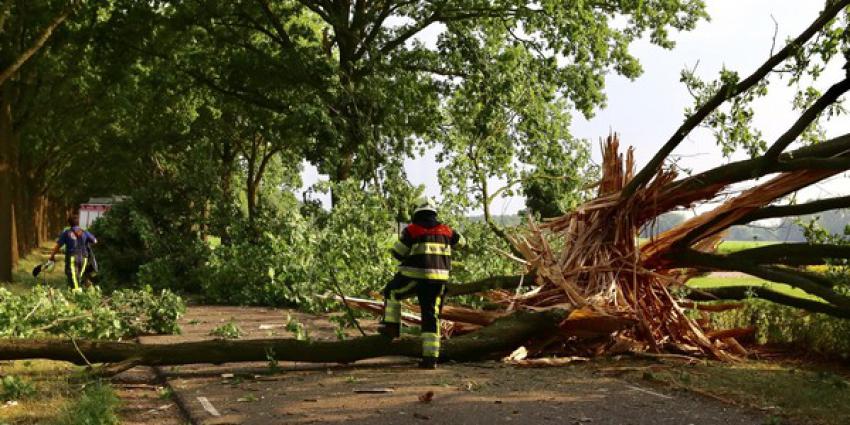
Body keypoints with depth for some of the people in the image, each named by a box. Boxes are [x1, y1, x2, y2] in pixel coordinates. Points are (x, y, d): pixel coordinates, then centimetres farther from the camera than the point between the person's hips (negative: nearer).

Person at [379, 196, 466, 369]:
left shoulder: (411, 230, -4)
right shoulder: (445, 230, 9)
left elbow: (397, 253, -1)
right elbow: (461, 241, 27)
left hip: (414, 277, -3)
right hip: (438, 279, 3)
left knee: (391, 292, 25)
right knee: (431, 317, 8)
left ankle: (391, 326, 17)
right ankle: (430, 358, 4)